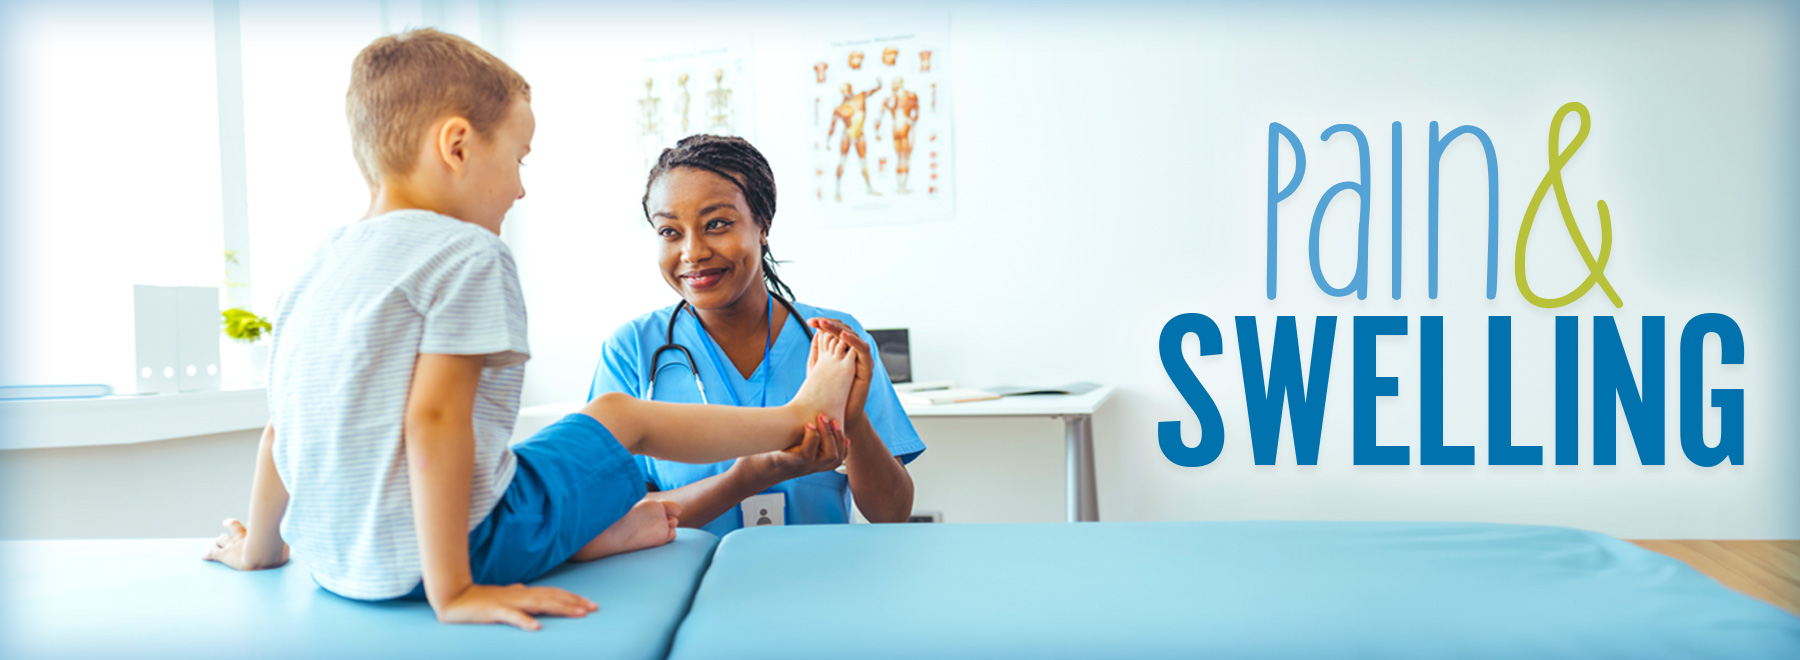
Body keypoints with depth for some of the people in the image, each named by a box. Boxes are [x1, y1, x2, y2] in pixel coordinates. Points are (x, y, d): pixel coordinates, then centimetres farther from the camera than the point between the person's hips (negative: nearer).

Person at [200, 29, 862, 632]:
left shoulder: (317, 267, 10)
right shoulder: (468, 256, -15)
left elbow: (280, 430, 14)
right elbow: (434, 420, -23)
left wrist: (260, 547, 26)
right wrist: (452, 591, -23)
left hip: (337, 565, 7)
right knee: (620, 415, 10)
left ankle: (604, 532, 46)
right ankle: (799, 416, 24)